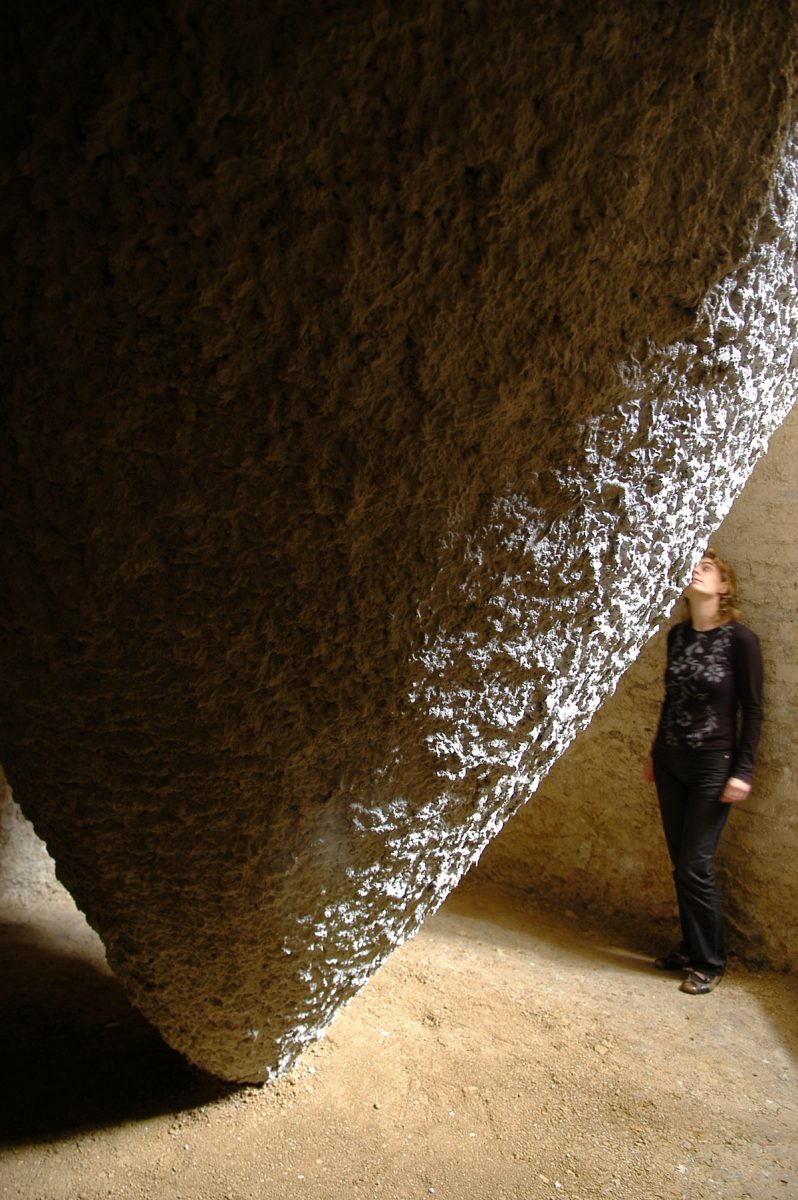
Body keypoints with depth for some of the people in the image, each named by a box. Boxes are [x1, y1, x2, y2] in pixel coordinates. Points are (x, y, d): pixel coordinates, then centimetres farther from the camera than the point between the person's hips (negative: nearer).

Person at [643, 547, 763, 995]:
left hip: (713, 765, -5)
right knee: (680, 862, 12)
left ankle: (710, 963, 14)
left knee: (696, 866, -3)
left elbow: (752, 709, -8)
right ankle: (690, 947, 28)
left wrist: (743, 771, -11)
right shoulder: (678, 634, 5)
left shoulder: (740, 639, -11)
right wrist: (655, 752, 18)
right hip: (670, 761, 6)